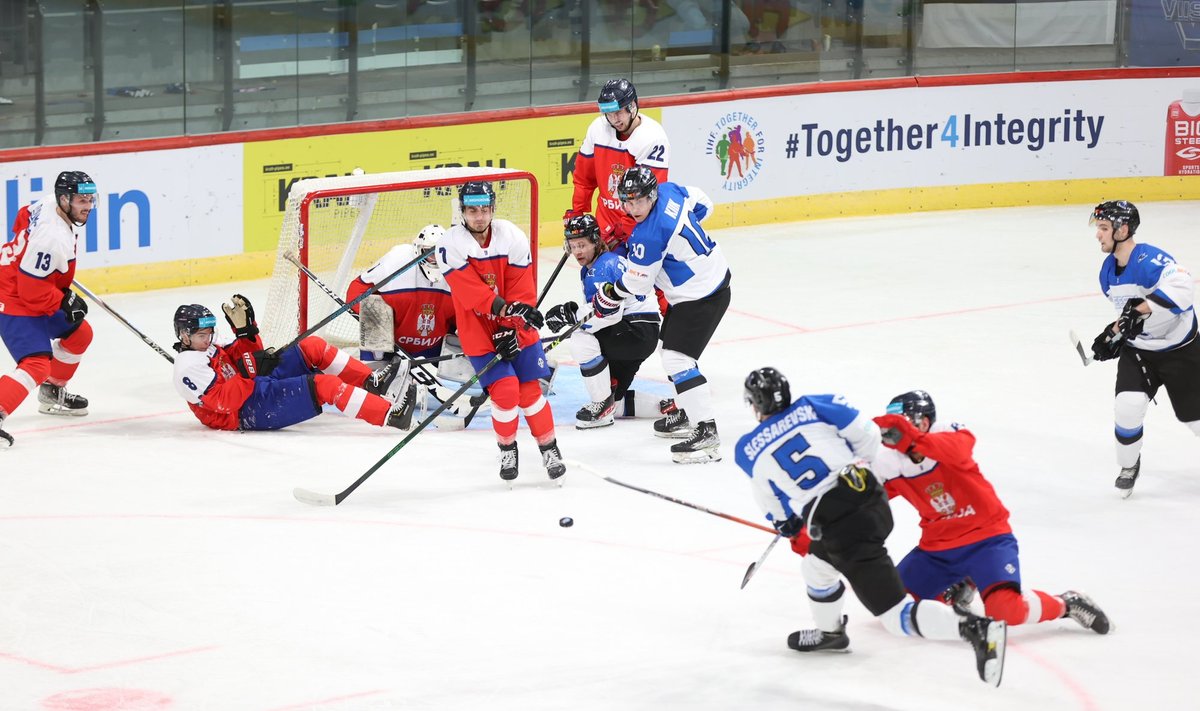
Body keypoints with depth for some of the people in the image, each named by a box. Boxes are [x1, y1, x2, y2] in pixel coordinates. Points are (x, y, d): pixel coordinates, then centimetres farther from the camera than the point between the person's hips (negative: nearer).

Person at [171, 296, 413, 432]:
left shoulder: (209, 346, 16)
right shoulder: (189, 365, -14)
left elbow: (247, 355, 17)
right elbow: (223, 402, -23)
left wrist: (245, 329, 2)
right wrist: (248, 377, -25)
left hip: (260, 386, 11)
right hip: (250, 411, -11)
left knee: (311, 347, 5)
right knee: (324, 385, -24)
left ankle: (370, 382, 8)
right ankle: (389, 415, -30)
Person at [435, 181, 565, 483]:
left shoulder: (513, 238, -9)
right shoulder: (451, 245, -15)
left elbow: (521, 291, -7)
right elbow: (470, 290, -22)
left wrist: (511, 329, -14)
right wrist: (502, 307, -34)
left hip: (516, 330, 2)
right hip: (478, 331, -2)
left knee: (530, 389, 0)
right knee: (504, 390, -12)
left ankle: (549, 448, 17)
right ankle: (507, 449, 11)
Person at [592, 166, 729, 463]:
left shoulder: (649, 235, -28)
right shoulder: (669, 191, -4)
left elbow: (636, 283, -16)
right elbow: (702, 204, 16)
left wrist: (607, 295, 2)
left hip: (701, 298, -11)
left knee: (677, 358, -16)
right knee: (670, 347, 24)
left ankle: (707, 434, -21)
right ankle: (685, 414, 39)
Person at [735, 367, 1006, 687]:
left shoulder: (748, 451, 7)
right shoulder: (812, 406, 10)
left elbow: (771, 503, 21)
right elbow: (866, 433, 9)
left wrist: (784, 523, 42)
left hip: (837, 525, -6)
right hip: (872, 497, 6)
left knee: (895, 615, -6)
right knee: (817, 564, 34)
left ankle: (976, 628, -25)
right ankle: (829, 633, 54)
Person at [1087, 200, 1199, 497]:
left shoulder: (1148, 260, -27)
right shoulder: (1108, 271, 0)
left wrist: (1141, 309, -46)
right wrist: (1114, 333, 5)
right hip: (1137, 350, 5)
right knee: (1128, 406, -16)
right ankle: (1129, 465, 7)